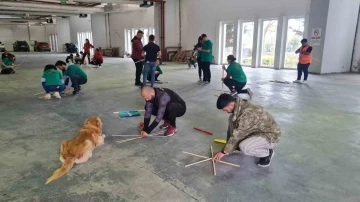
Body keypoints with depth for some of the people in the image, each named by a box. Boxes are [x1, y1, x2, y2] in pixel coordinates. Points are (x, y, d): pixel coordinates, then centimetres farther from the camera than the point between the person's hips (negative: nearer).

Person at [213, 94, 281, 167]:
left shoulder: (247, 113, -33)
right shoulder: (240, 106, -5)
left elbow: (237, 135, -27)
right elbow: (233, 130, 3)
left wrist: (224, 151, -17)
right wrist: (228, 148, 3)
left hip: (270, 135, -9)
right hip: (258, 131, 9)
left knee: (243, 147, -32)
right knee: (232, 119, -3)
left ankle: (267, 153, -1)